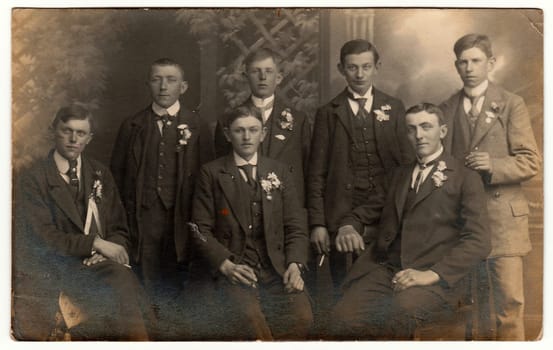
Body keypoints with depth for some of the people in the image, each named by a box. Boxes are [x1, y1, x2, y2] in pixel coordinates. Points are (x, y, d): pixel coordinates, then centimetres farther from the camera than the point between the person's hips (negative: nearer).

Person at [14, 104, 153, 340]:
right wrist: (95, 243, -16)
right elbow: (42, 237, -8)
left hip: (100, 264, 4)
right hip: (56, 273, -4)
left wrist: (106, 254, -7)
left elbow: (120, 230, 15)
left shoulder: (100, 174, 15)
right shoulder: (33, 178, 1)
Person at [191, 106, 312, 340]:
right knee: (249, 317, -33)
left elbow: (295, 227, 12)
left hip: (277, 266, 3)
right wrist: (226, 264, -13)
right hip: (233, 267, -2)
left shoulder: (279, 172, 16)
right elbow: (202, 230, 3)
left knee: (301, 316, -26)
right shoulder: (211, 173, 8)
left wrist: (294, 264, -6)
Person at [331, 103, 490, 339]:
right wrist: (349, 226, 10)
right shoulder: (400, 174, 26)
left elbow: (478, 242, -2)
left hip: (435, 278, -4)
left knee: (397, 315, -37)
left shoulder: (466, 179, 9)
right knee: (344, 317, -27)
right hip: (385, 270, 4)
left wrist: (431, 274, -16)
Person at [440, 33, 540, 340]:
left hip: (502, 215, -3)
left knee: (509, 299, -4)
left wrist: (494, 165, -19)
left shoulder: (511, 105, 2)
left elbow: (530, 162, -3)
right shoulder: (447, 109, 11)